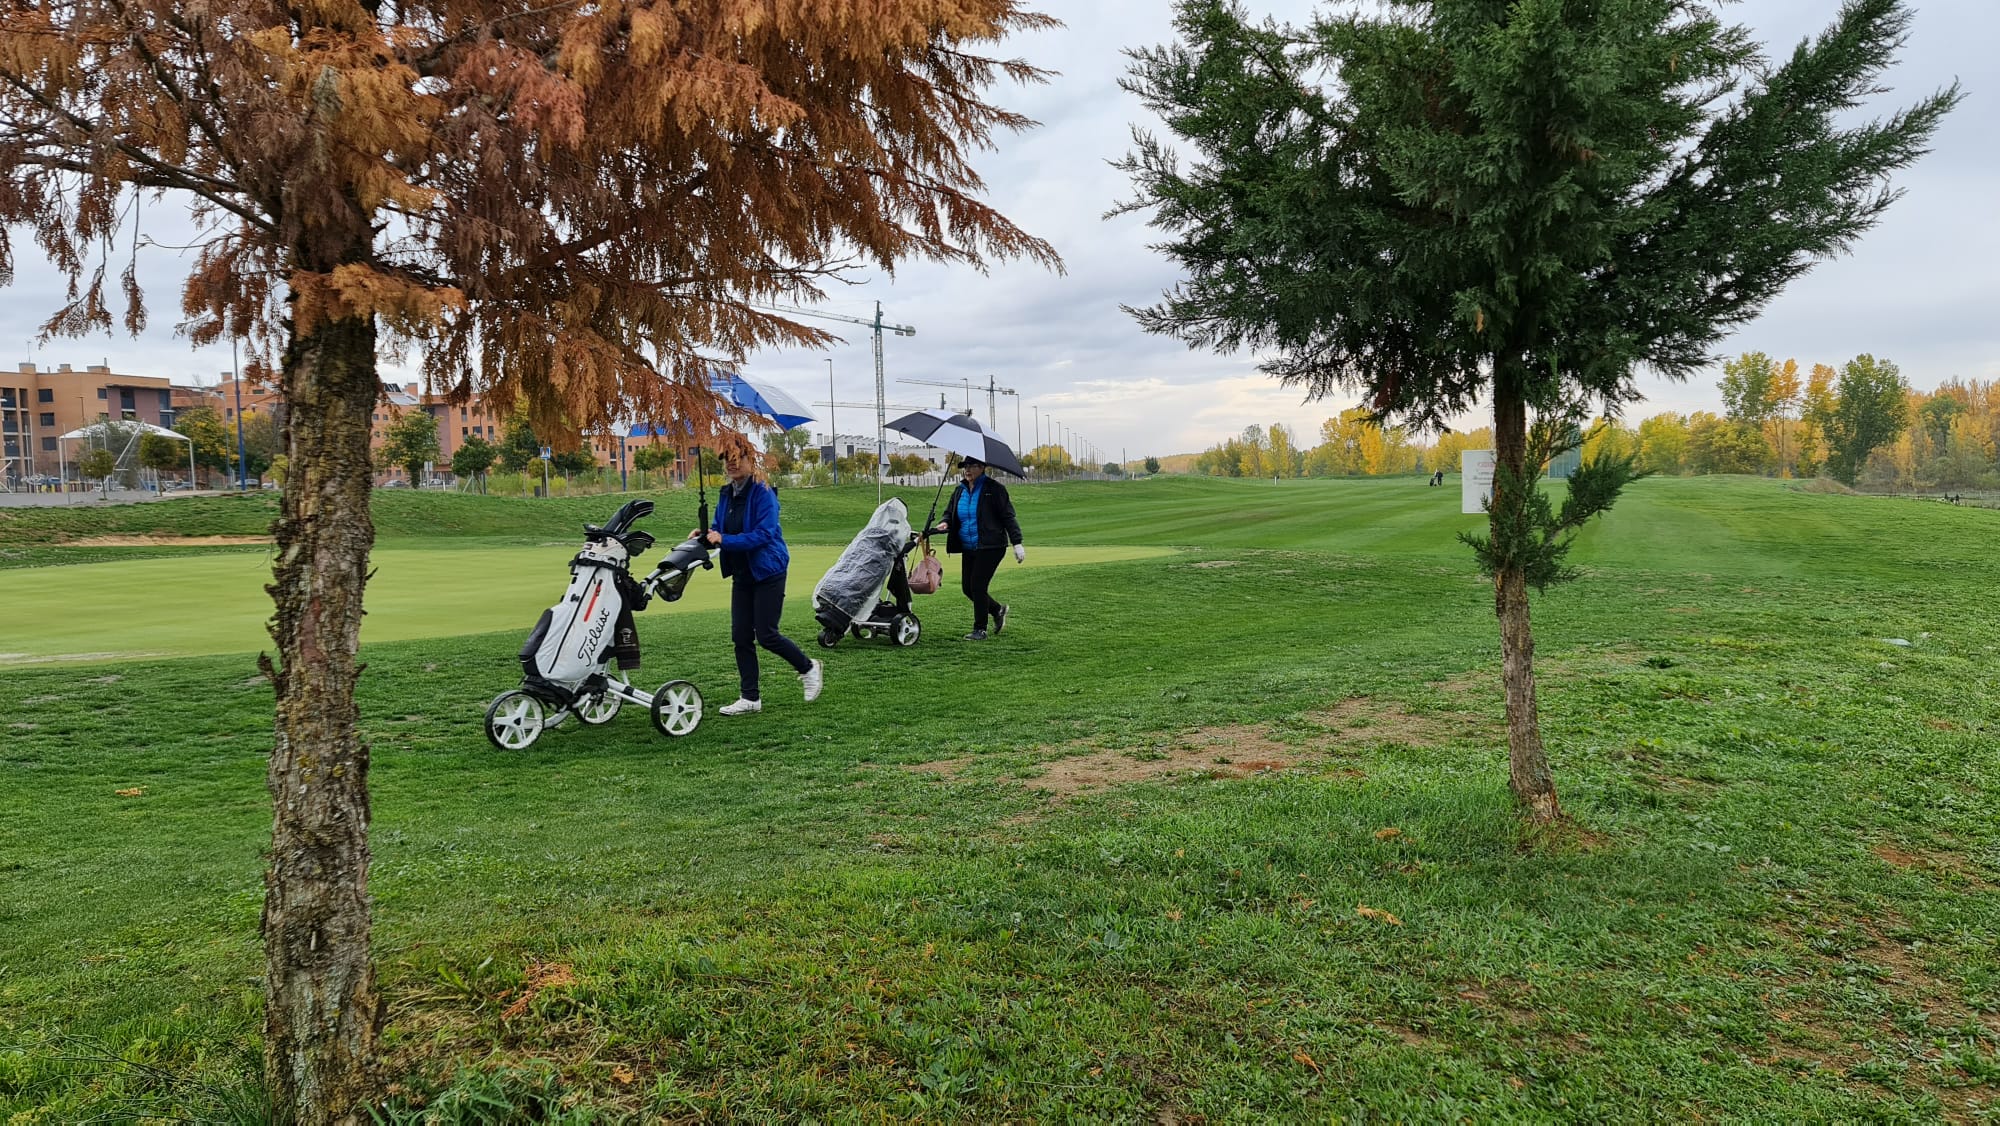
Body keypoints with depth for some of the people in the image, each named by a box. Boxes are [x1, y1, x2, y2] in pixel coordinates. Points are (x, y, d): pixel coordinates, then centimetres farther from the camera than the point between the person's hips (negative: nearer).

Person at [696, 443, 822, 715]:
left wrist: (723, 540, -27)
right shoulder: (726, 495, 8)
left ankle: (809, 668, 19)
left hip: (768, 572, -7)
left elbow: (764, 534, -23)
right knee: (740, 636, 4)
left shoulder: (763, 493, -15)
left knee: (766, 635, -6)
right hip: (742, 575, 7)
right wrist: (706, 533, -5)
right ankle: (750, 698, 13)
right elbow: (720, 529, 17)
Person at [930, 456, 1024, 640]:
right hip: (968, 548, 7)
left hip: (991, 547, -7)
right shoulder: (960, 490, 12)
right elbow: (949, 512, 20)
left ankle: (980, 630, 3)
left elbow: (1008, 516, -6)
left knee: (977, 586, -9)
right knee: (967, 587, 6)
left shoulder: (994, 489, -6)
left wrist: (1017, 543, -10)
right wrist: (945, 523, -5)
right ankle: (997, 610, 30)